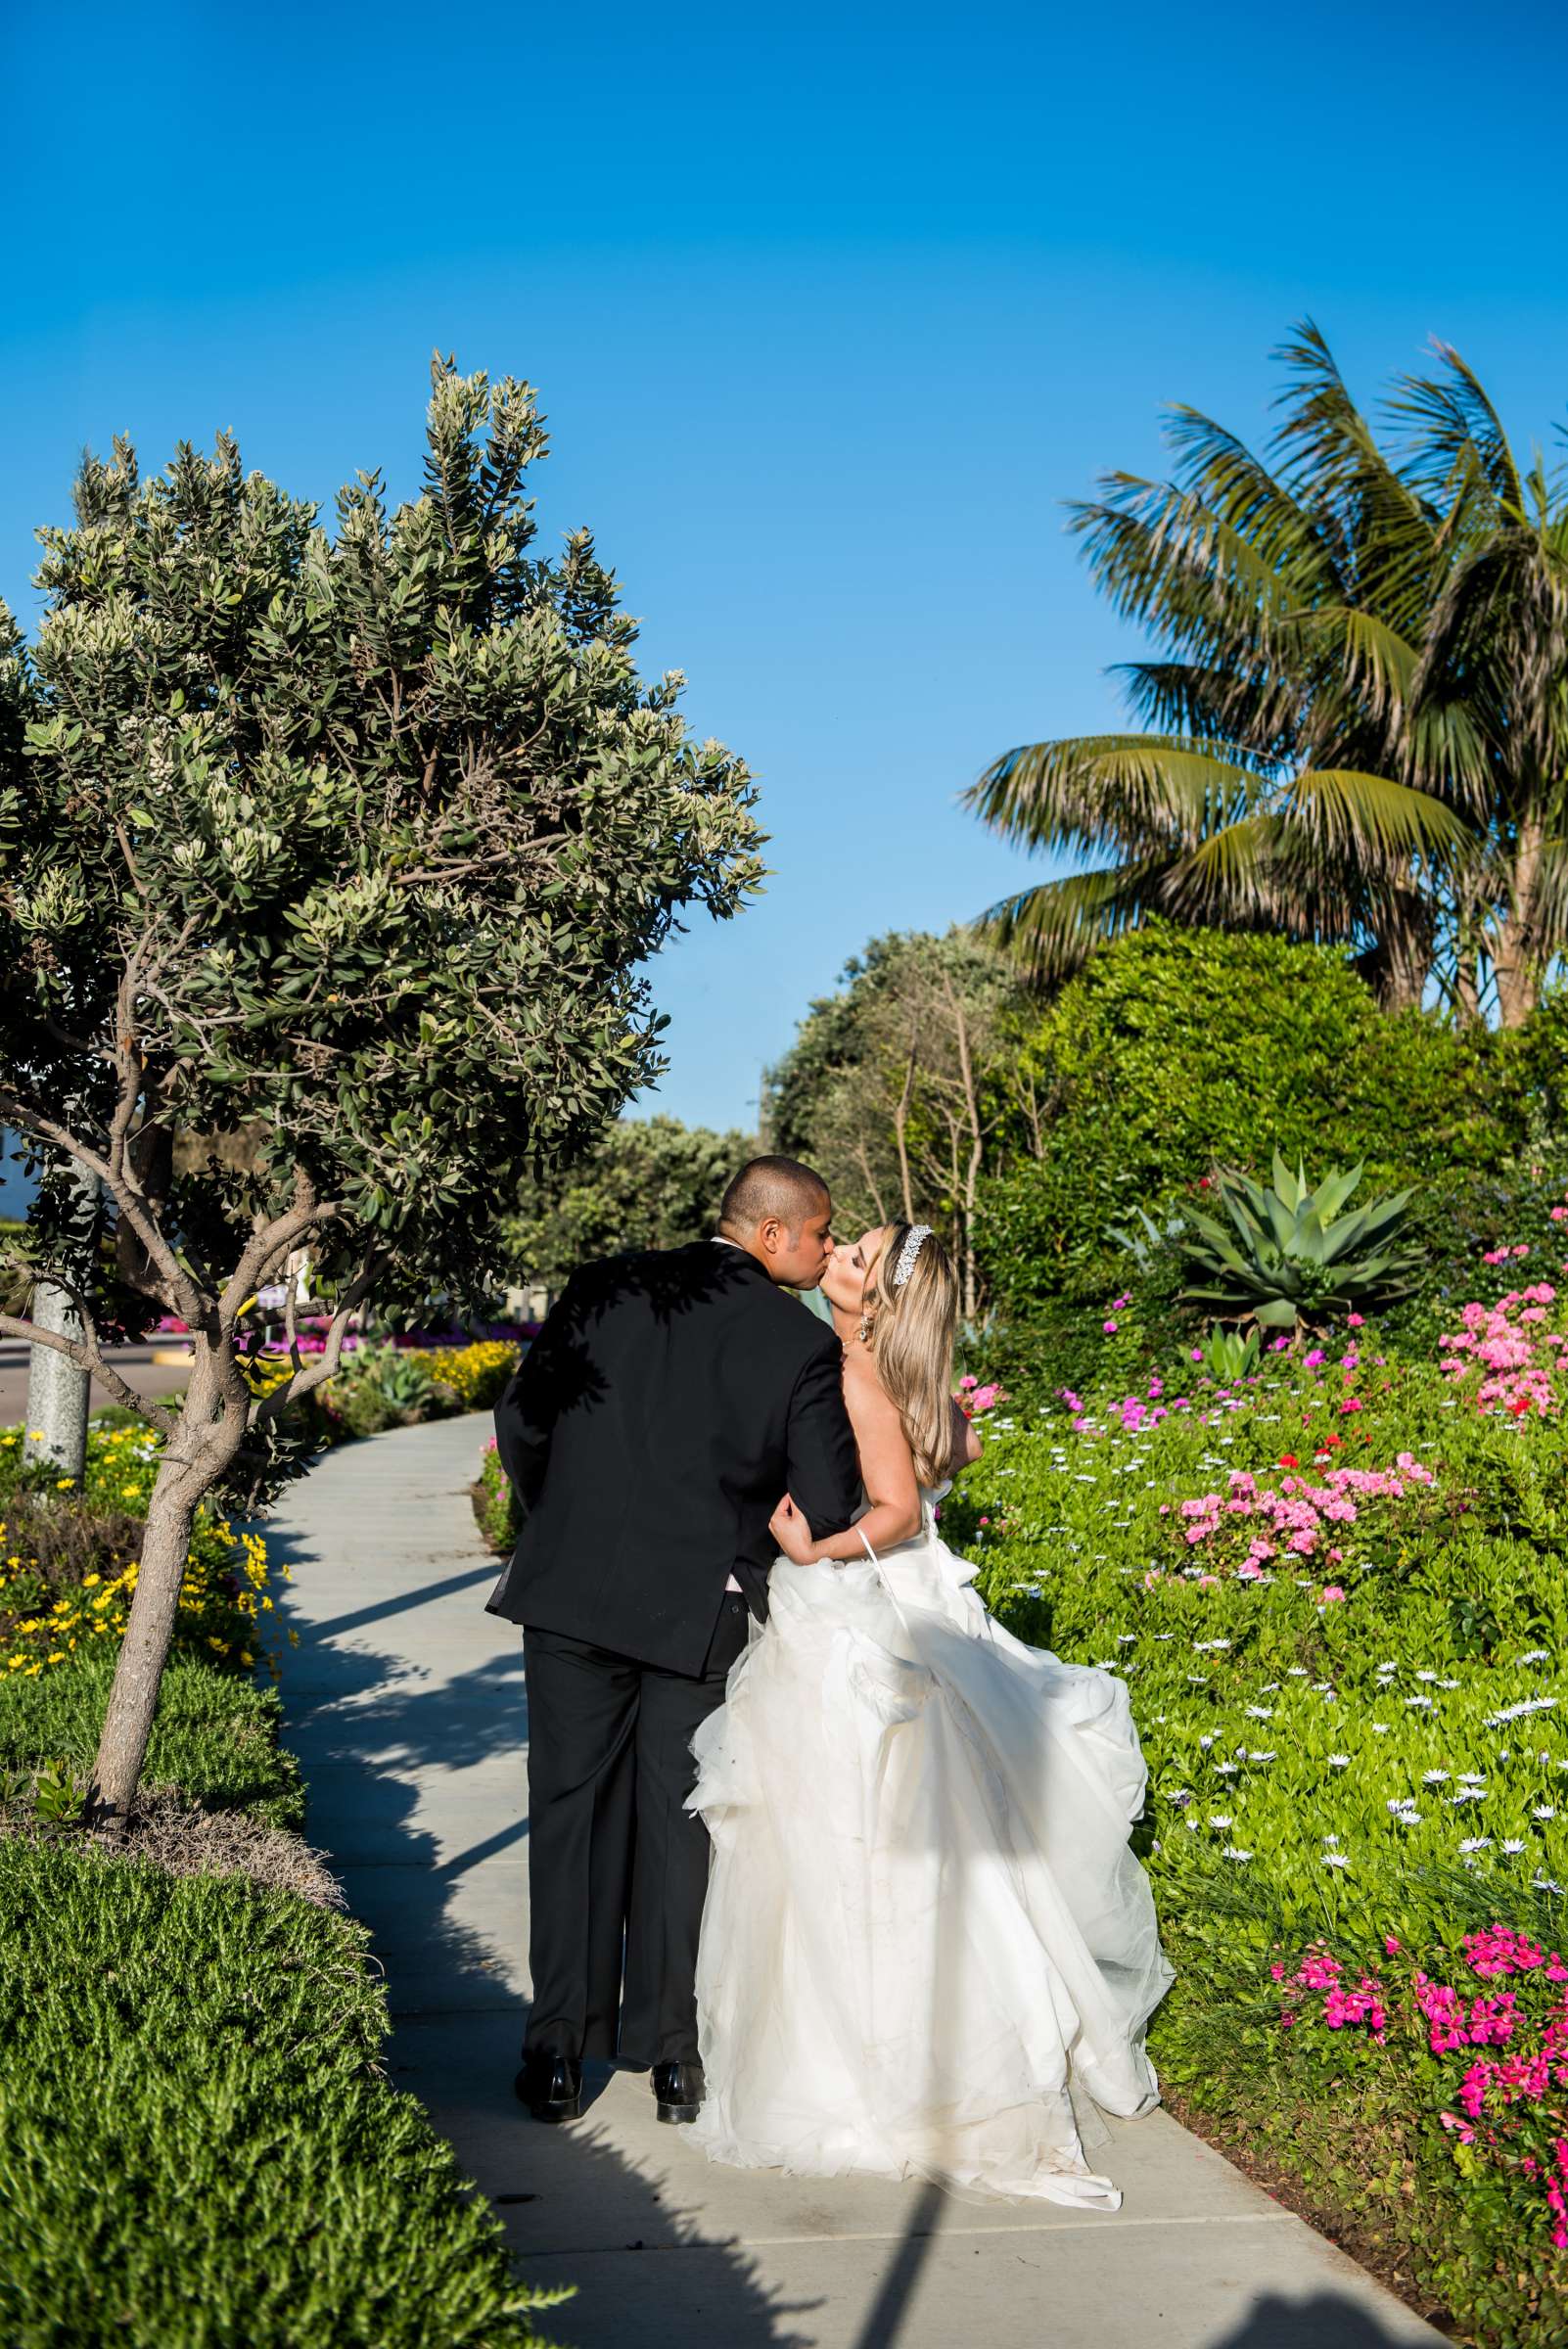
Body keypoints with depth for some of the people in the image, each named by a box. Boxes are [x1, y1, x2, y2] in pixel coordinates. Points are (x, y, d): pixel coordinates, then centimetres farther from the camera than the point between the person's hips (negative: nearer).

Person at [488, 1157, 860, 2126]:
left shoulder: (604, 1289, -3)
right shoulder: (806, 1344, -10)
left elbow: (520, 1423, 0)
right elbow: (828, 1510, -11)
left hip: (572, 1597, 2)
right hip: (701, 1612, -1)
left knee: (573, 1816, 12)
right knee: (678, 1825, 13)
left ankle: (559, 2052, 17)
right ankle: (670, 2053, 22)